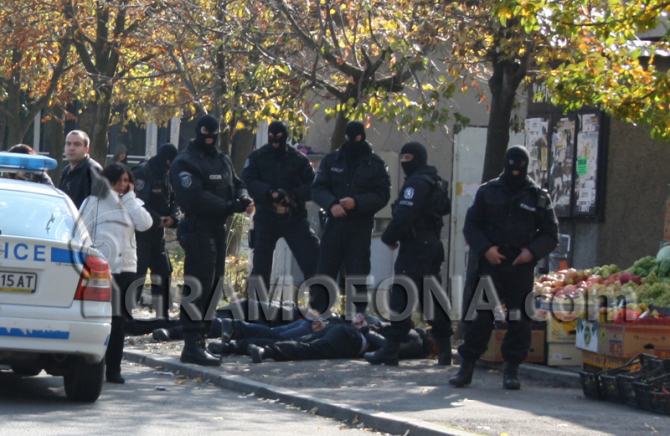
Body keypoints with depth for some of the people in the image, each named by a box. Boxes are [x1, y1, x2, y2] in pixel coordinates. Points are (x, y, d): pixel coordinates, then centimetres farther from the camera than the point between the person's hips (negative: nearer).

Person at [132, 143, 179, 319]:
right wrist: (157, 220, -17)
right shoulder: (142, 172, -13)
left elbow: (174, 201, 16)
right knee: (137, 274, -12)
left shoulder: (167, 176, 13)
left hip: (158, 233, 9)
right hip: (141, 233, -9)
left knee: (164, 272, 11)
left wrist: (172, 217, -5)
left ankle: (163, 315, 20)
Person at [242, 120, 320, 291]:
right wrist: (270, 192, -25)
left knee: (311, 260, -10)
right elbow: (249, 181, -9)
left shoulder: (299, 158, 5)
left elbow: (312, 185, -1)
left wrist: (294, 195, -20)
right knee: (261, 264, 5)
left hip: (294, 217, 0)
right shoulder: (257, 157, 5)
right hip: (266, 217, 0)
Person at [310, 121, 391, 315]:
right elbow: (318, 188, 2)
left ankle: (360, 314, 6)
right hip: (334, 224, 2)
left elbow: (382, 195, -3)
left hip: (360, 228, -2)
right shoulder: (331, 160, 8)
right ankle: (317, 312, 4)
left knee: (358, 274, 1)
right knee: (323, 272, 0)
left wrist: (357, 202, -19)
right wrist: (332, 204, -19)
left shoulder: (375, 164, 3)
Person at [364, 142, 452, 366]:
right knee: (431, 298, 13)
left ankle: (390, 351, -11)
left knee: (401, 299, -9)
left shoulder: (416, 183, -13)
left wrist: (389, 238, -7)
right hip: (432, 245, 10)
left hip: (415, 245, -10)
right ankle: (445, 348, 12)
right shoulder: (434, 182, 18)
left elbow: (403, 215, -22)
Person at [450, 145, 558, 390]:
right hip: (491, 264, 0)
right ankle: (467, 366, 4)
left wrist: (533, 251, -7)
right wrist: (485, 248, -8)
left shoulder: (539, 197, 8)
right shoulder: (488, 192, 8)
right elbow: (471, 225, 8)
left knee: (519, 319, 0)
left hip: (522, 268, 0)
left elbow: (551, 234, 11)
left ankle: (512, 369, 9)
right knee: (480, 316, -3)